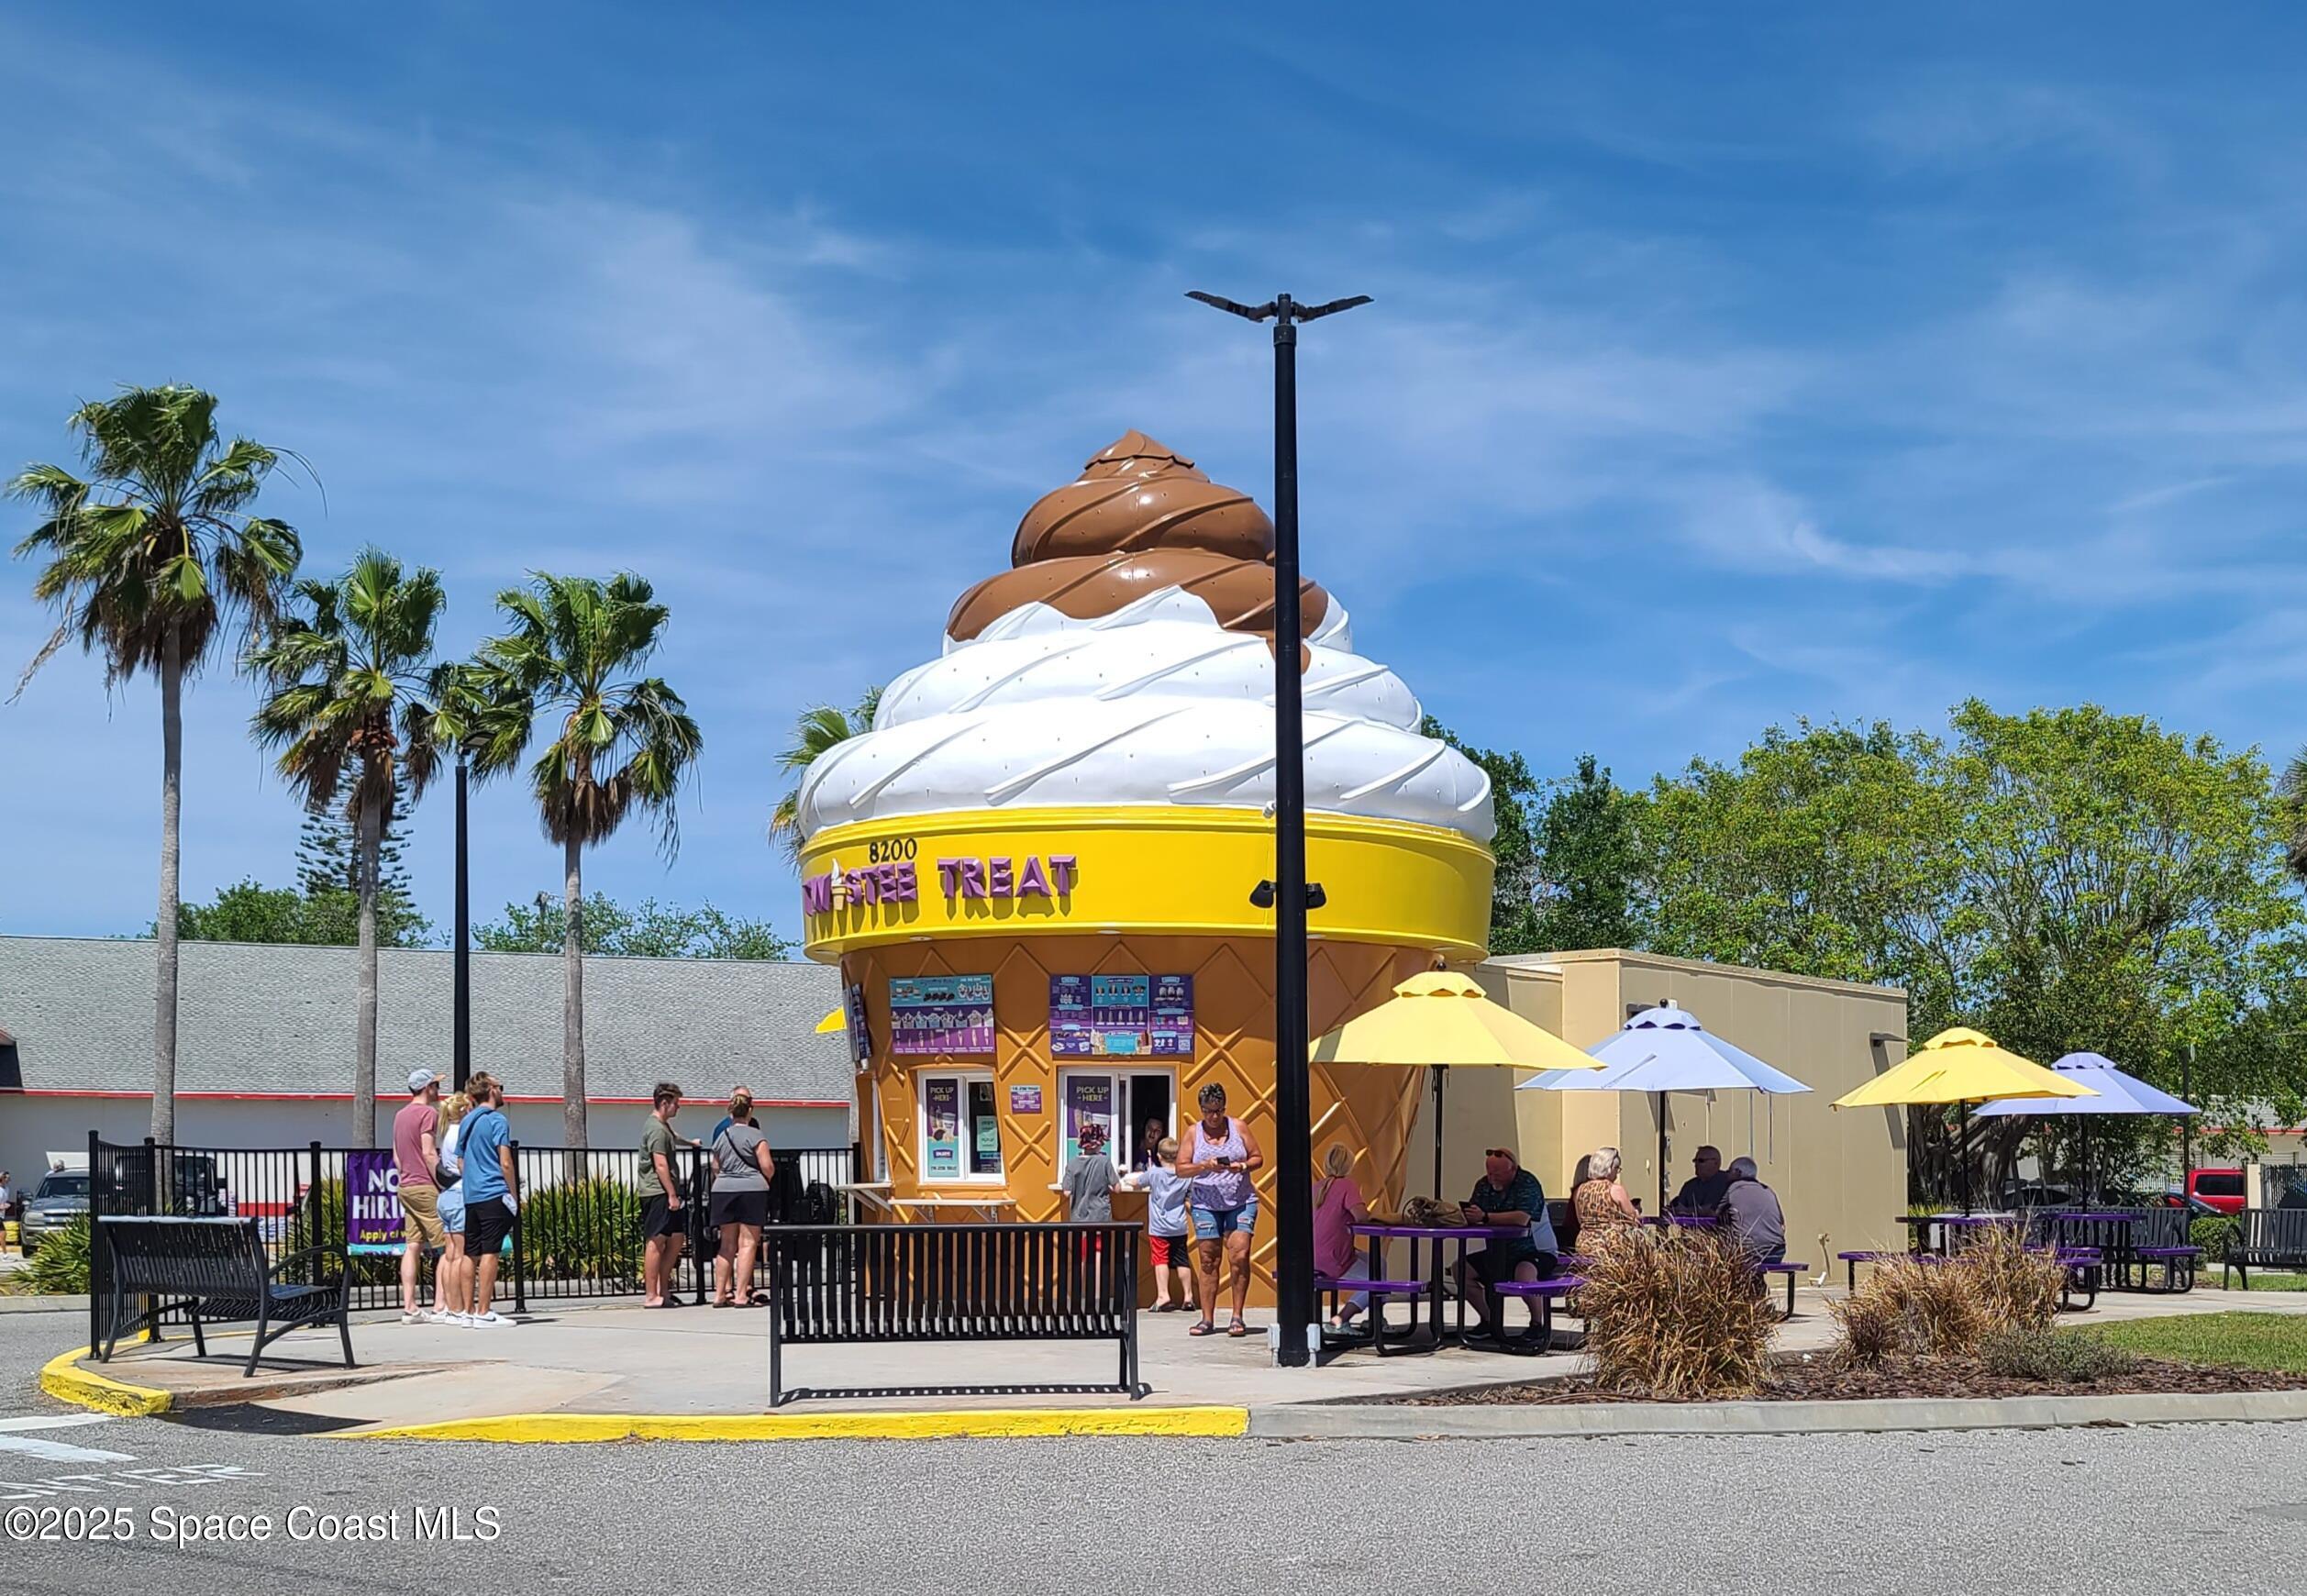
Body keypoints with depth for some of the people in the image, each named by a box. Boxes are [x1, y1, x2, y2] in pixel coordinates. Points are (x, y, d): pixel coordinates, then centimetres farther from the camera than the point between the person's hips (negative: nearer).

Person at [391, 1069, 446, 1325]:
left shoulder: (400, 1115, 17)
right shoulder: (428, 1112, -10)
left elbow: (396, 1156, 19)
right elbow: (429, 1153, -16)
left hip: (406, 1187, 9)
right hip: (425, 1187, -9)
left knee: (412, 1246, 5)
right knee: (446, 1246, -5)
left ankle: (409, 1307, 1)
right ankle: (440, 1306, -11)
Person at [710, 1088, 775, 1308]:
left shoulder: (722, 1135, 10)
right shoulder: (755, 1135, -6)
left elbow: (715, 1168, 15)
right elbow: (767, 1166, -10)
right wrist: (767, 1179, 11)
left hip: (723, 1190, 5)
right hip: (751, 1190, -5)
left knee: (727, 1244, 11)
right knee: (748, 1242, -3)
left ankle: (720, 1293, 10)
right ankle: (741, 1294, -7)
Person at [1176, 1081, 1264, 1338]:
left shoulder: (1238, 1127, 4)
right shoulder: (1193, 1132, 5)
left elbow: (1258, 1158, 7)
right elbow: (1181, 1168, 1)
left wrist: (1242, 1166, -13)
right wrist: (1205, 1167, -16)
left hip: (1241, 1202, -1)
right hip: (1206, 1204, 1)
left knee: (1239, 1257, -11)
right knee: (1207, 1261, 1)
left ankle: (1237, 1317, -4)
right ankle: (1207, 1319, 6)